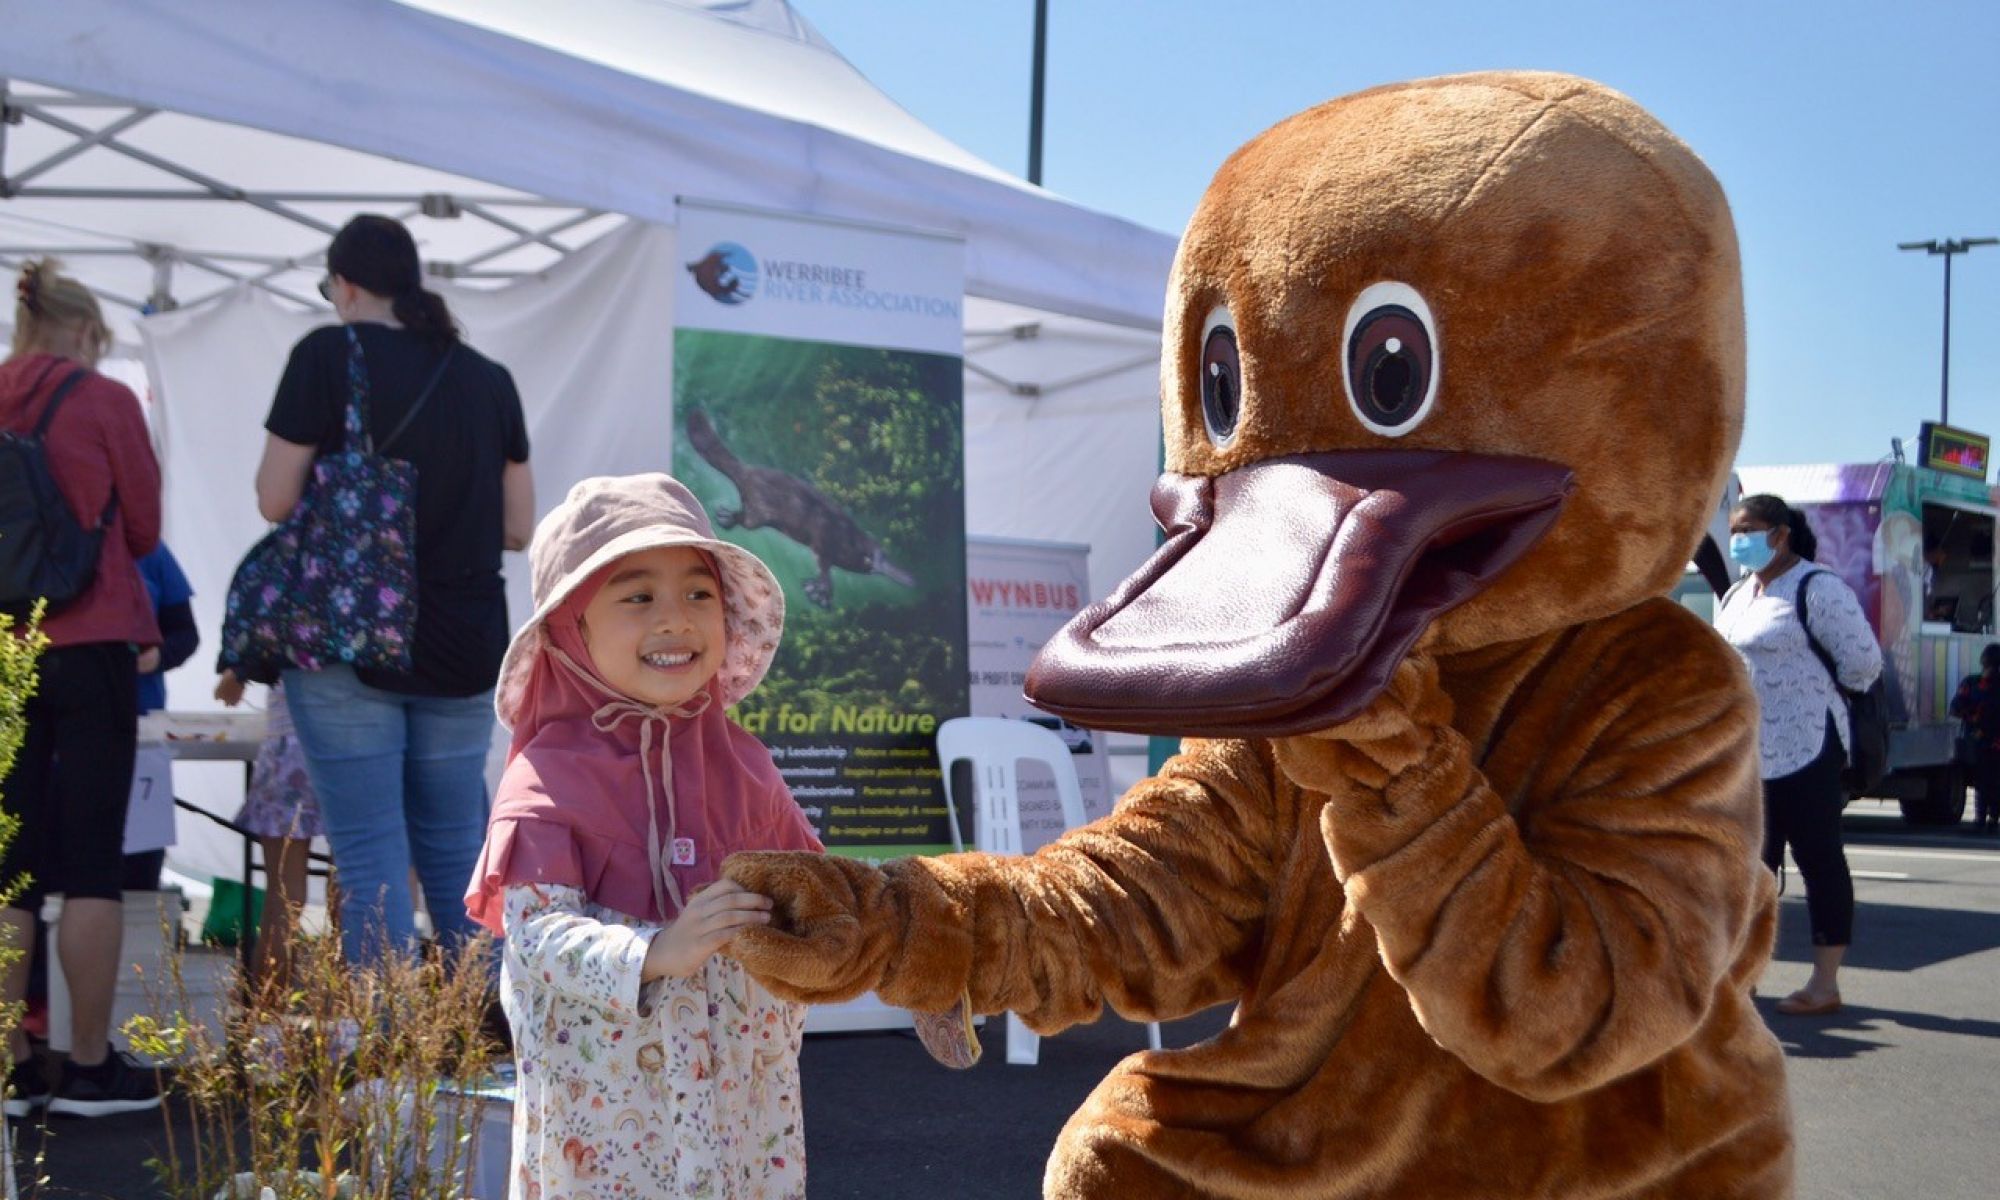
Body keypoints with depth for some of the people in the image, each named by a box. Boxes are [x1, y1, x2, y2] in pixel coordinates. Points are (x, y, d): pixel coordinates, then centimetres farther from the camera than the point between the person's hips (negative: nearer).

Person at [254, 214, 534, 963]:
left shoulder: (329, 355, -4)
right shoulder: (488, 377, 7)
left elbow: (276, 500, -5)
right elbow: (518, 529, 9)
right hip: (463, 650, 4)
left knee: (371, 860, -2)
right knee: (458, 855, 12)